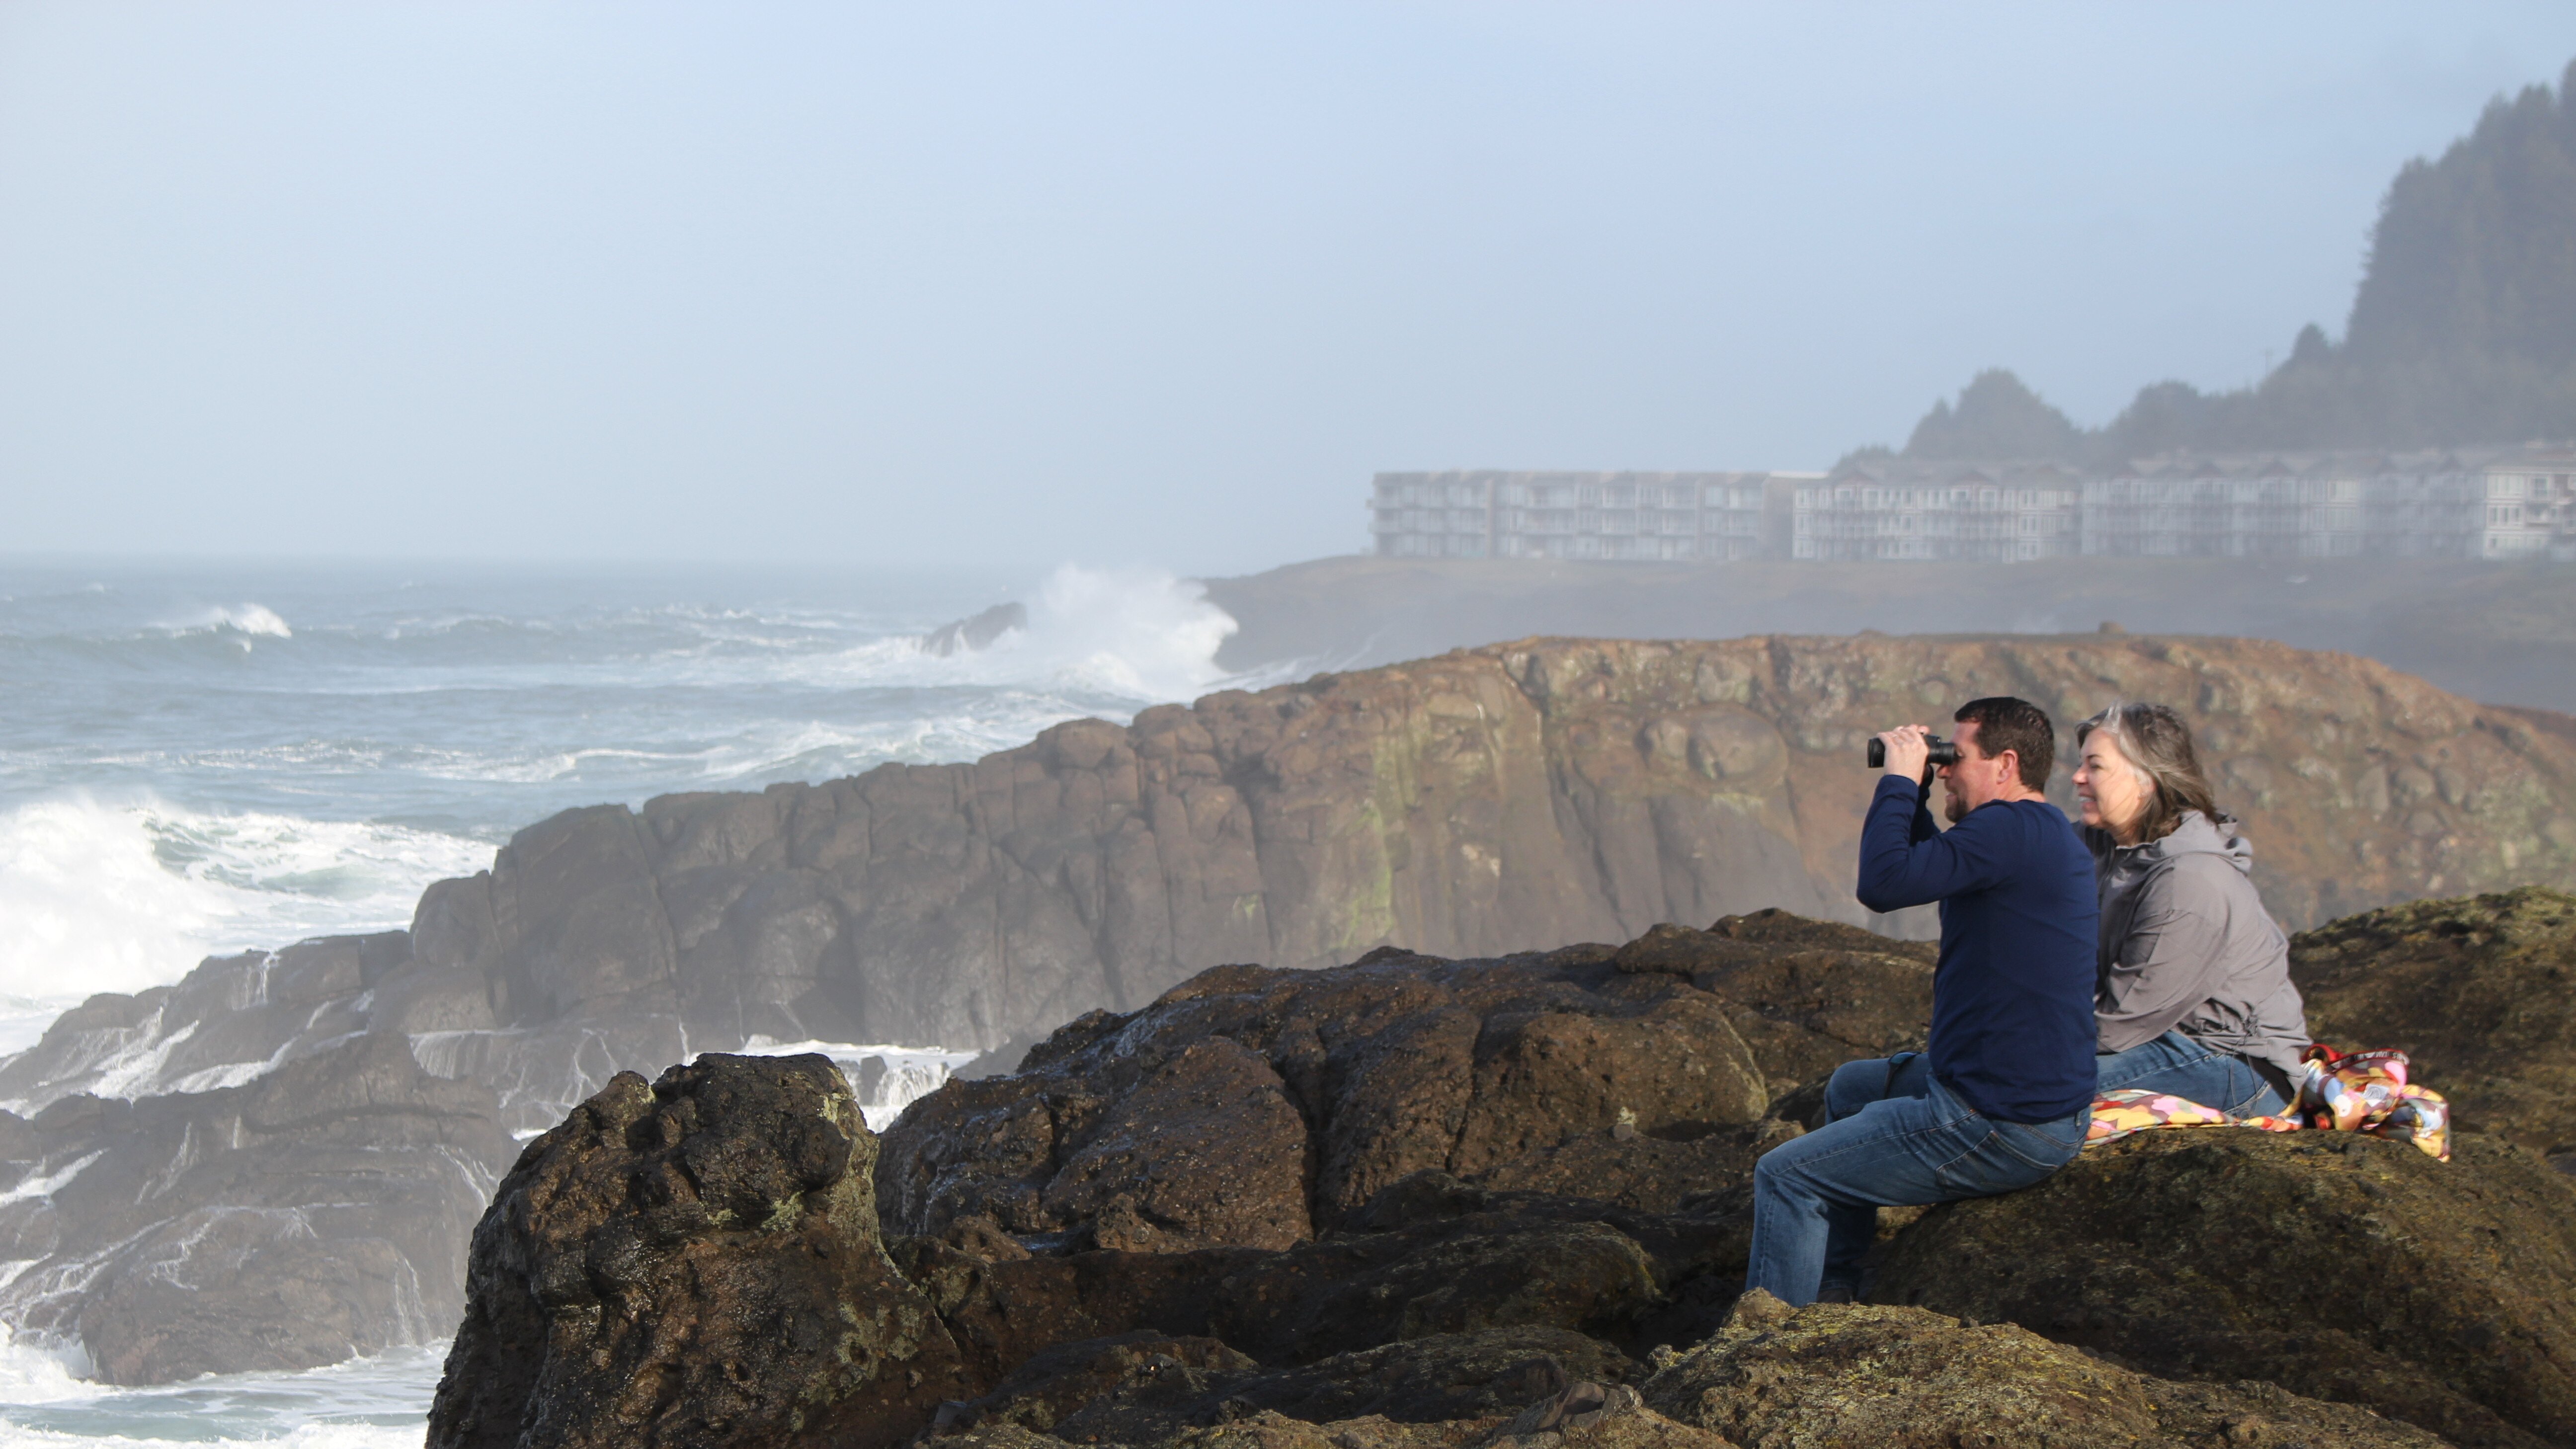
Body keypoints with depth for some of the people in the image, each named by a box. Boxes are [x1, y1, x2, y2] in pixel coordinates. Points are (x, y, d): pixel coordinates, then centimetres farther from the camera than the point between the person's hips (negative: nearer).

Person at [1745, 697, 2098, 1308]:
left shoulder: (2012, 831, -21)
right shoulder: (2047, 833, 12)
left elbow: (1884, 884, -28)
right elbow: (1935, 871, 28)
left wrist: (1901, 780, -15)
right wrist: (1914, 795, 14)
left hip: (2004, 1130, -11)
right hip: (2047, 1097, 11)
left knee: (1784, 1177, -4)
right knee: (1852, 1086, 32)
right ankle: (1833, 1290, 35)